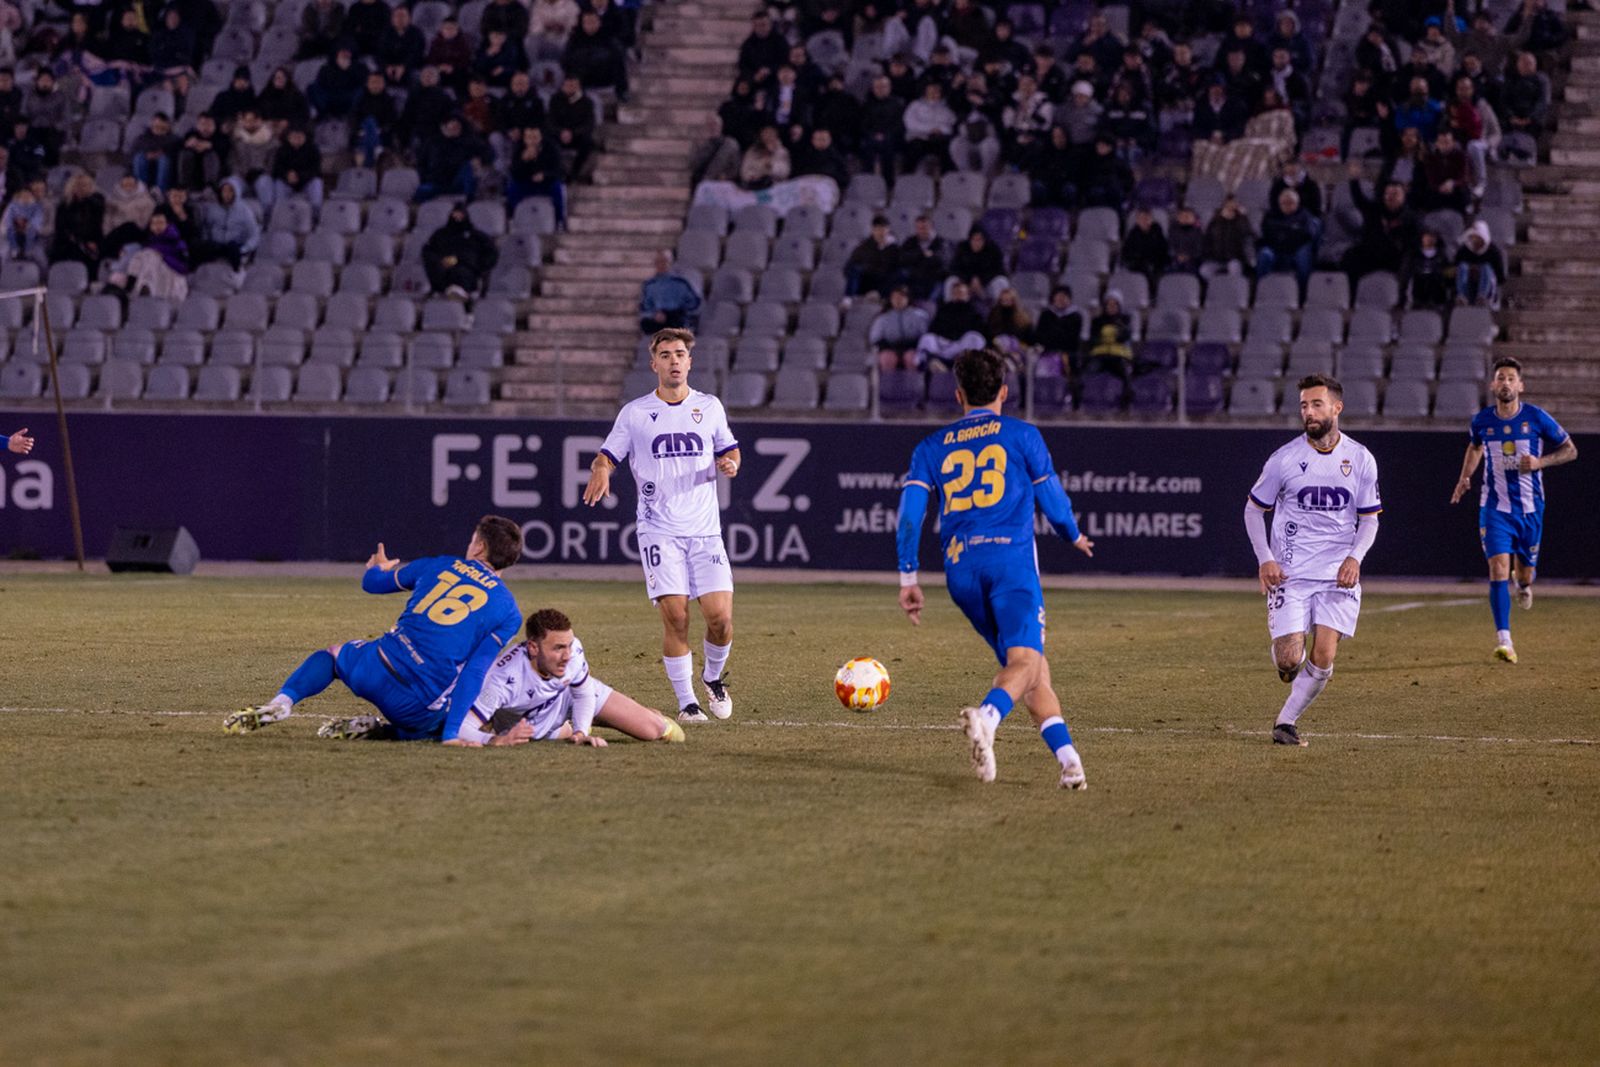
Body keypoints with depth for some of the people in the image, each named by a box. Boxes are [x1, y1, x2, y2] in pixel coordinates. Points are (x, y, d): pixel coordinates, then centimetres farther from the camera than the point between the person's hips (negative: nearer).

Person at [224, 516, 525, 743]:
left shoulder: (438, 566, 12)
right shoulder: (508, 611, 4)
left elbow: (373, 583, 27)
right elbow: (475, 672, -7)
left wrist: (377, 569, 52)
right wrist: (452, 733, -9)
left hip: (376, 669, 3)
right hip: (423, 708, -3)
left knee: (333, 653, 34)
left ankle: (282, 702, 7)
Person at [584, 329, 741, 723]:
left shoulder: (709, 407, 10)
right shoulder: (635, 413, 5)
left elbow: (728, 451, 19)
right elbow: (608, 456, 6)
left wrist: (729, 464, -5)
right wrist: (600, 471, -17)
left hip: (705, 529, 2)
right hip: (659, 530, -1)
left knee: (720, 616, -9)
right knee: (675, 616, -12)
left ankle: (713, 677, 21)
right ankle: (686, 702, -1)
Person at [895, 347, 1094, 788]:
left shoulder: (932, 446, 17)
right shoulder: (1022, 435, 10)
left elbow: (910, 509, 6)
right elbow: (1051, 498, 12)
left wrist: (908, 578, 8)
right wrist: (1075, 536, 32)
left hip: (960, 567, 4)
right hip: (1011, 556, -4)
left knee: (1028, 664, 15)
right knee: (1025, 659, -16)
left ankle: (1067, 756, 5)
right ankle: (987, 716, -47)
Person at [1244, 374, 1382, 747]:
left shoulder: (1361, 460, 2)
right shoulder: (1284, 459, -3)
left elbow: (1369, 519, 10)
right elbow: (1254, 509, 7)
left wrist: (1354, 558, -7)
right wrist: (1265, 559, -6)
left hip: (1338, 575, 1)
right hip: (1290, 573, -1)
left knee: (1323, 657, -12)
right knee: (1289, 660, -11)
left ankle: (1287, 720, 7)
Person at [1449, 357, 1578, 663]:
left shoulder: (1537, 418, -8)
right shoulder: (1482, 421, -1)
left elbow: (1570, 450, 1)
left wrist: (1540, 462, -16)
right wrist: (1465, 478, 8)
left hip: (1530, 507, 0)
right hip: (1494, 507, 0)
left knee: (1524, 570, 11)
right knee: (1499, 567, -17)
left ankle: (1524, 584, 53)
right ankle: (1504, 640, -21)